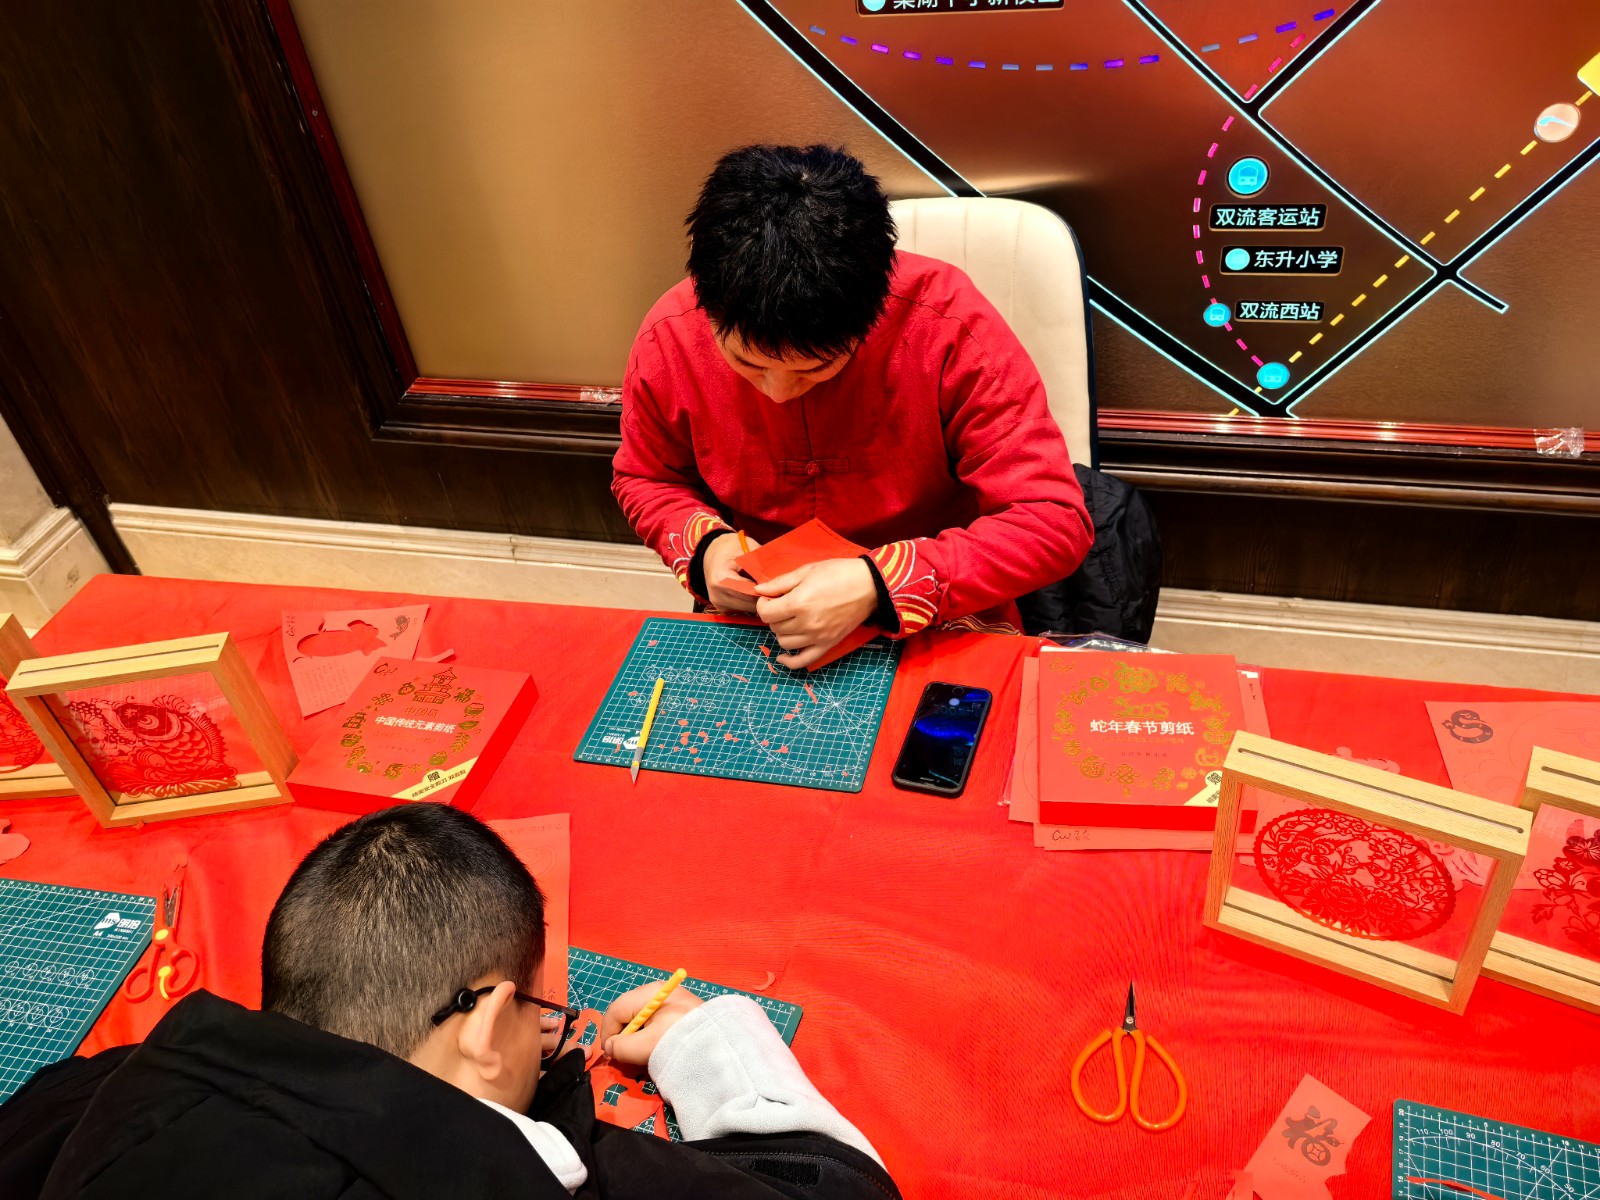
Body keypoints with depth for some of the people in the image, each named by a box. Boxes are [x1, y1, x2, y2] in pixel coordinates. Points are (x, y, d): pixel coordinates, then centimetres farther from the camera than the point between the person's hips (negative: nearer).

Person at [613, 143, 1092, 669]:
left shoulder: (949, 325, -23)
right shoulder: (668, 338, -13)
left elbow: (1056, 522, -21)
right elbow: (644, 478, 8)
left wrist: (880, 584, -32)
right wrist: (704, 544, -14)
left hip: (936, 623, 0)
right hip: (752, 618, 1)